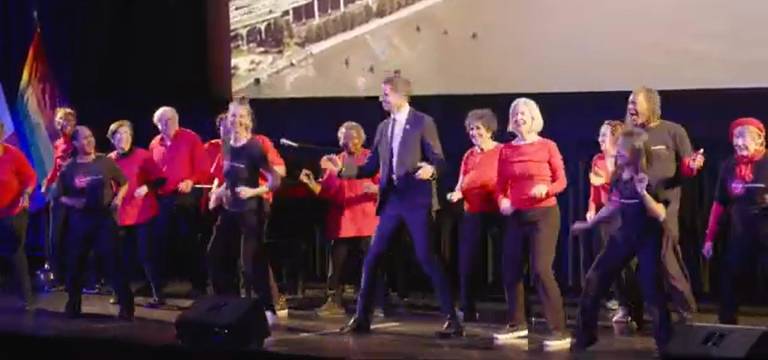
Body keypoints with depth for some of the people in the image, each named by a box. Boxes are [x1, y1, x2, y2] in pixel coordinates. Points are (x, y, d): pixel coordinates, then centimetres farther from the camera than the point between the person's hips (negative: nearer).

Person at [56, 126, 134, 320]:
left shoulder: (106, 162, 1)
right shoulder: (69, 168, 1)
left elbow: (124, 183, 11)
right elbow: (60, 195, 6)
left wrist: (118, 198, -6)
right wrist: (72, 201, -13)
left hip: (105, 217, -1)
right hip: (79, 220, 2)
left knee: (114, 262, -5)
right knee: (75, 263, 7)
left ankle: (126, 306, -1)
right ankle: (73, 306, 22)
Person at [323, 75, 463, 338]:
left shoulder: (423, 122, -4)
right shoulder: (383, 127, 14)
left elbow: (439, 160, -8)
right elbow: (370, 168, 14)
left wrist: (430, 169, -30)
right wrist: (342, 168, 2)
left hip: (417, 200, -6)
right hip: (391, 200, 6)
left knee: (426, 259, -8)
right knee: (372, 258, 6)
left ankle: (452, 319, -1)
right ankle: (362, 317, 16)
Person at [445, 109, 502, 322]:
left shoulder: (502, 152, -4)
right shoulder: (469, 155, 12)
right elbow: (461, 184, 11)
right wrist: (456, 194, -10)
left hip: (497, 212, -5)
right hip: (473, 213, 5)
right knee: (466, 263, 4)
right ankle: (467, 310, 13)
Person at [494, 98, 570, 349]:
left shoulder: (547, 146, -4)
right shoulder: (506, 150, 7)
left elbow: (561, 181, -3)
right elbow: (501, 185, 9)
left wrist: (545, 189, -22)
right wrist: (502, 201, -11)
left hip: (544, 214, -5)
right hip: (516, 216, 5)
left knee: (541, 270, -15)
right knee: (510, 270, 7)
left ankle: (560, 331, -11)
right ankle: (517, 324, 26)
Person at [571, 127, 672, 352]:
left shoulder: (649, 179, -17)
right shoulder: (618, 177, 1)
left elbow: (661, 215, -22)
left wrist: (643, 193, -35)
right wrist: (589, 223, 21)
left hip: (648, 238, -6)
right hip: (626, 235, 6)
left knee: (651, 289, -6)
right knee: (594, 279, 3)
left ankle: (665, 342, 9)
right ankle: (585, 336, 16)